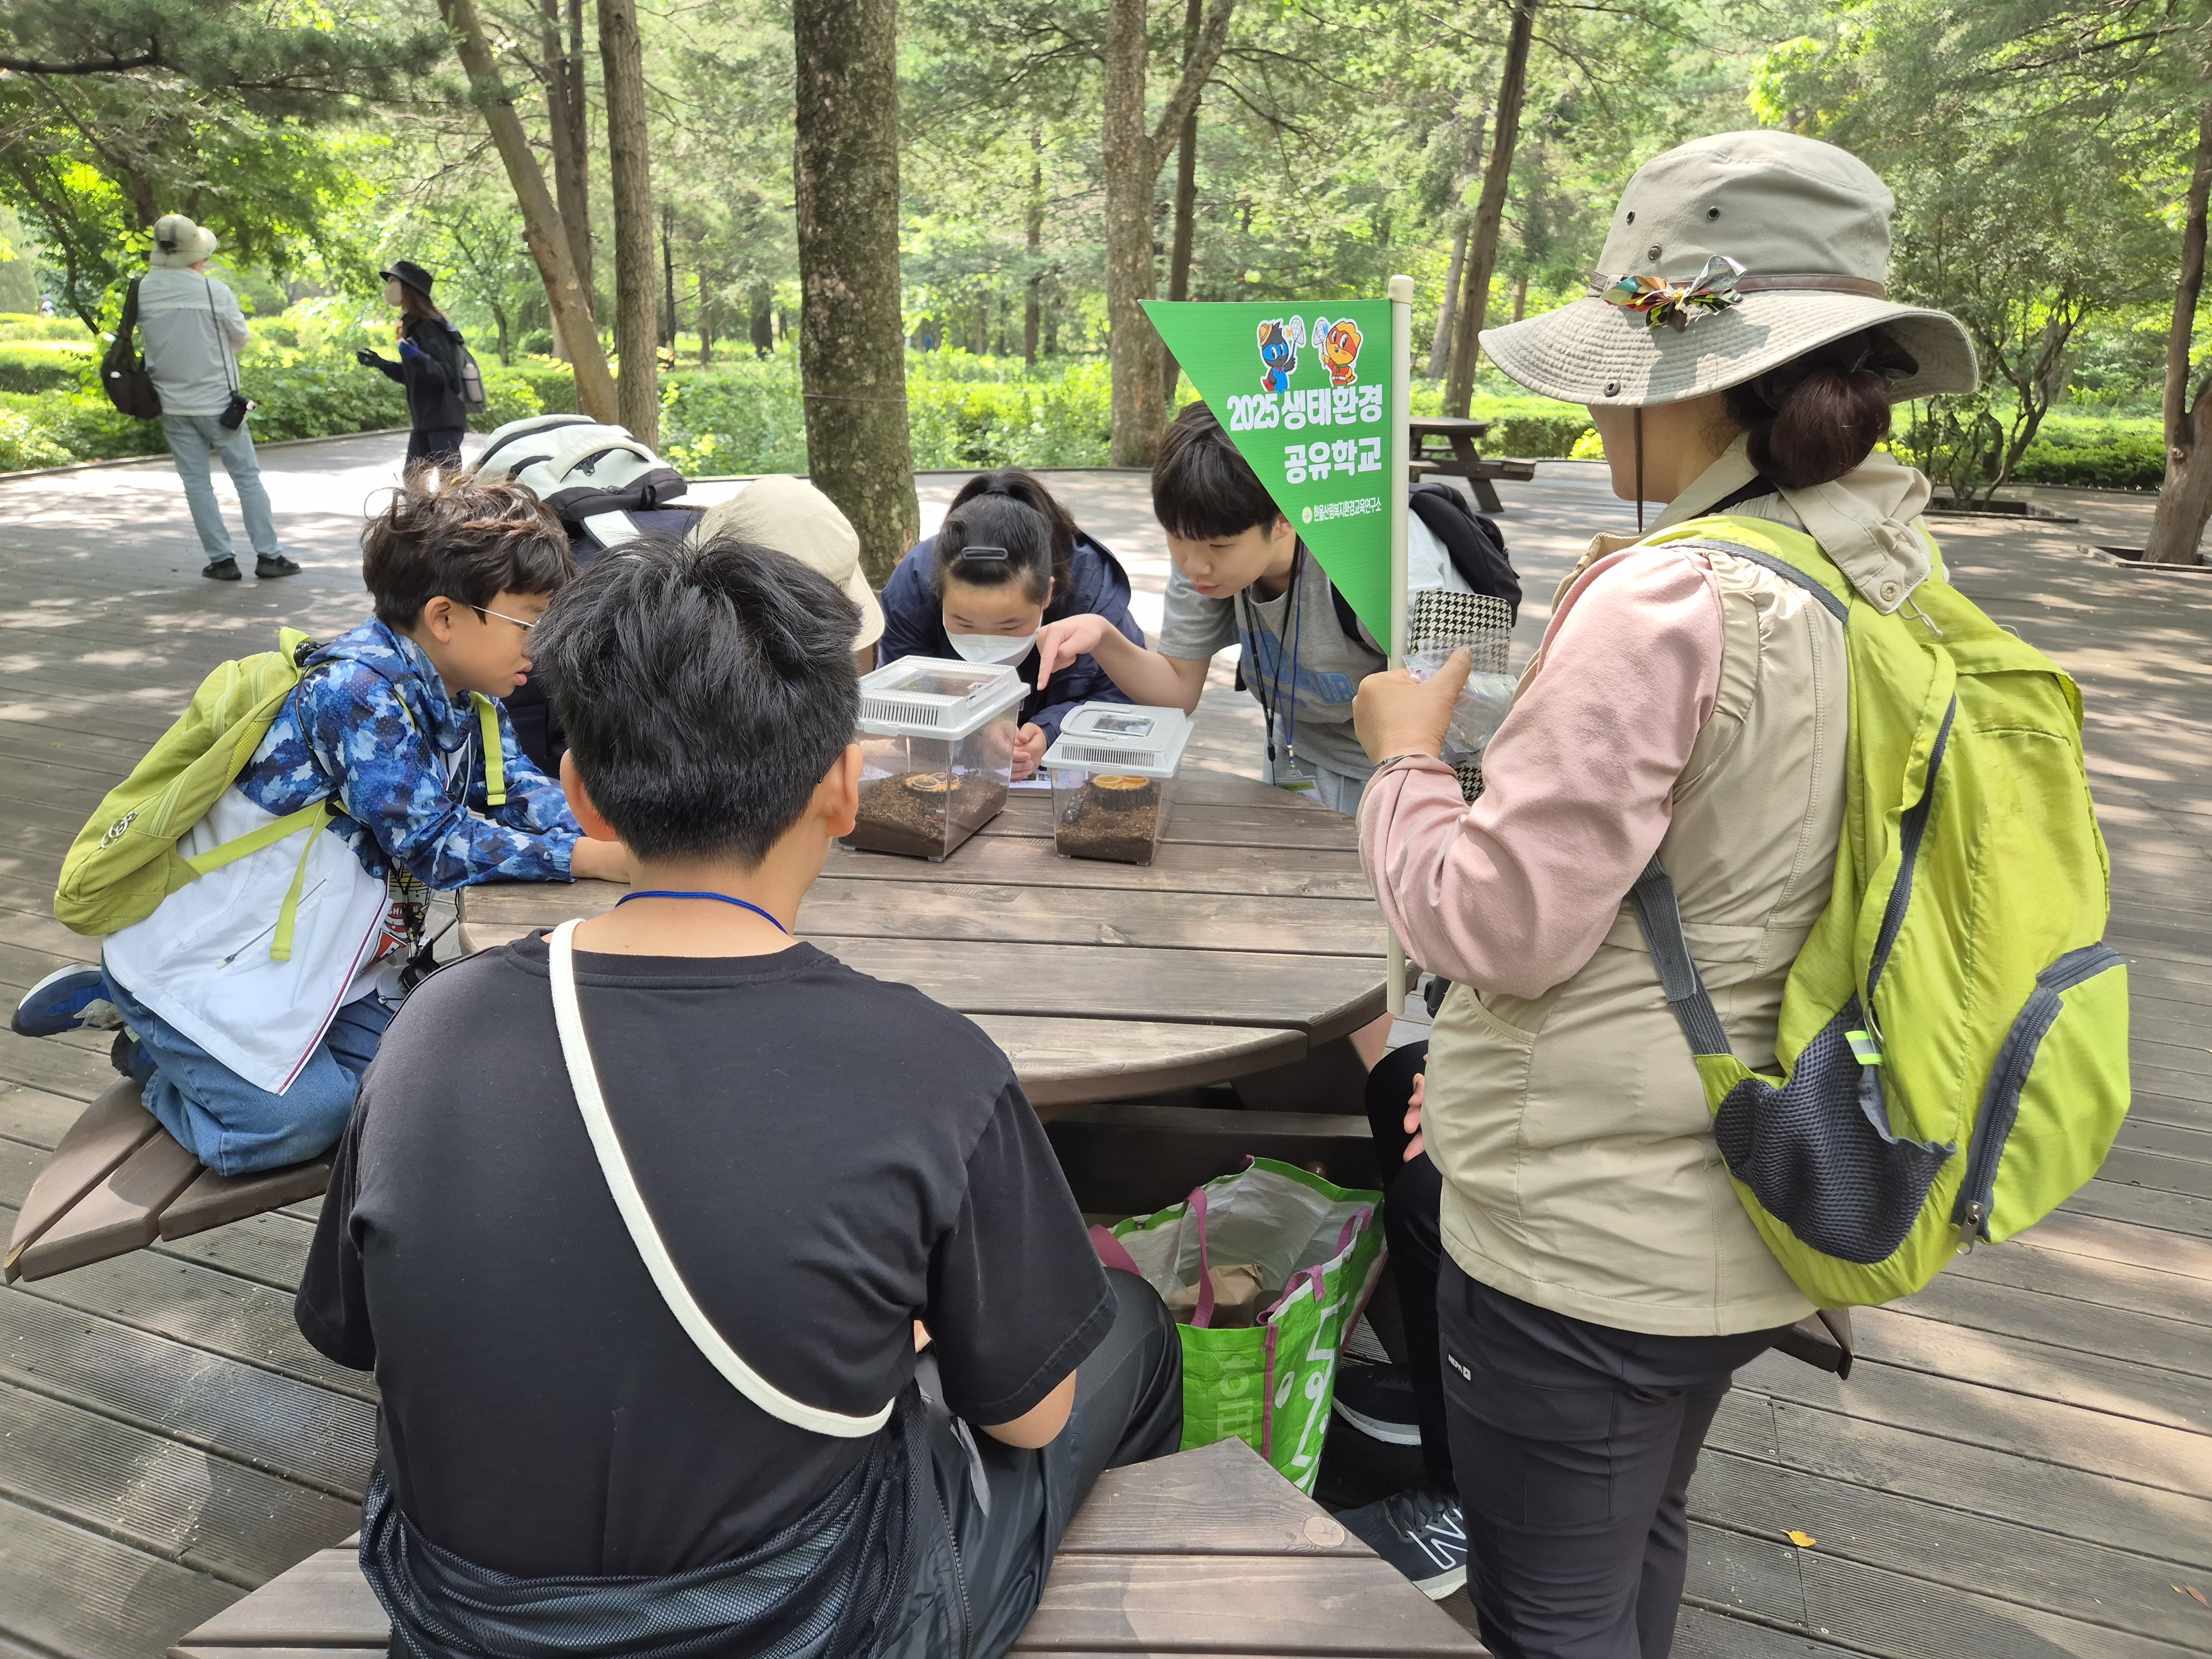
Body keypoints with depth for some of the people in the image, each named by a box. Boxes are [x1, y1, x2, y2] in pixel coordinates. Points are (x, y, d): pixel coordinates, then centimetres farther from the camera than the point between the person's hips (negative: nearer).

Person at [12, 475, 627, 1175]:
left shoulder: (467, 697, 1)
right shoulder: (361, 691, -26)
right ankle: (153, 1044, 10)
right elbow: (434, 846, -27)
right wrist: (593, 858, -30)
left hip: (315, 947, 9)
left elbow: (523, 793, -3)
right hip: (214, 948, -9)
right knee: (299, 1116, -18)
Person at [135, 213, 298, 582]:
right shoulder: (215, 292, -13)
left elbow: (148, 338, 7)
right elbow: (243, 339, -2)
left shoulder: (143, 291, -3)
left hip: (173, 404, 3)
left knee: (196, 481, 8)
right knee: (247, 476, 5)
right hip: (217, 401, -3)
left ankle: (221, 559, 8)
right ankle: (268, 555, 4)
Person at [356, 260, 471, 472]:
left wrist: (417, 357, -37)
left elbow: (442, 373, -21)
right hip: (424, 421, 10)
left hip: (444, 420, -10)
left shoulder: (426, 327, -13)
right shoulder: (412, 325, 16)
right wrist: (381, 364, 24)